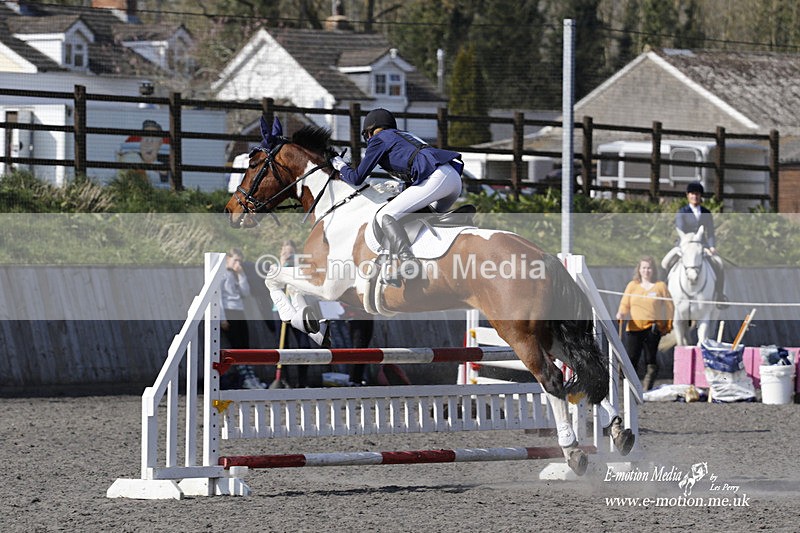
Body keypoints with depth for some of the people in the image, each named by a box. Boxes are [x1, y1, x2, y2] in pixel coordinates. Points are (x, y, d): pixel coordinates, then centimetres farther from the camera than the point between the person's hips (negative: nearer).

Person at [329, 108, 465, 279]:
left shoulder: (378, 139, 12)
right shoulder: (404, 135, 35)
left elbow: (356, 179, 13)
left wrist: (341, 167, 31)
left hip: (436, 179, -8)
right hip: (455, 177, 8)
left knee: (386, 215, -14)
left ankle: (406, 258, -35)